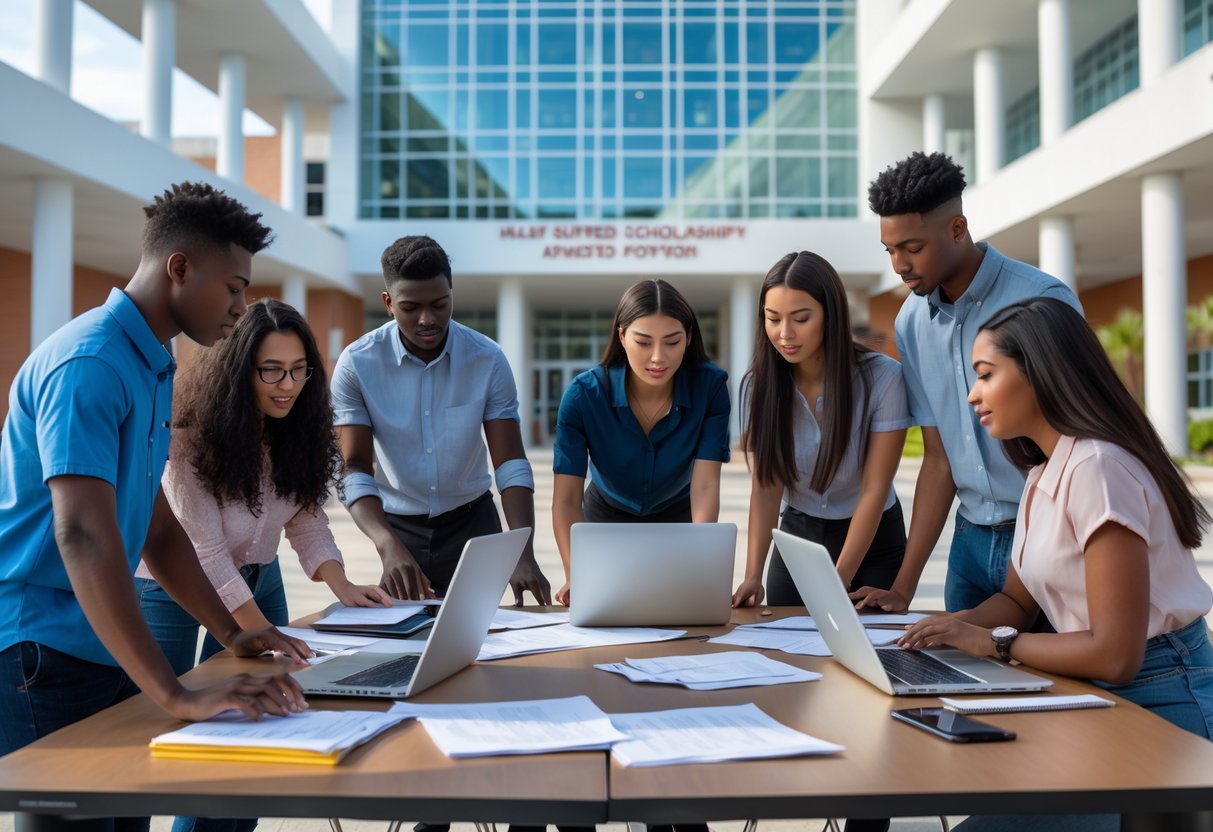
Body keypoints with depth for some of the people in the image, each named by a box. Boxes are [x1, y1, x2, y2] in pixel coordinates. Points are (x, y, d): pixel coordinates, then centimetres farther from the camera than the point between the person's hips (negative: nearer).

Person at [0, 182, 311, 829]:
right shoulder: (87, 364, -18)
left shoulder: (153, 369, 12)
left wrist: (231, 635, 13)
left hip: (105, 650, 9)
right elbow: (82, 536, -30)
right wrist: (177, 695, -35)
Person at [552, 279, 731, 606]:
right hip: (607, 519, 0)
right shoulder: (584, 394, -29)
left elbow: (705, 485, -31)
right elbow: (567, 499, -30)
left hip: (679, 520, 1)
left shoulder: (710, 386, -27)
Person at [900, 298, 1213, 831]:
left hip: (1156, 705, -8)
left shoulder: (1096, 467, -23)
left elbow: (1115, 656, -26)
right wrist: (957, 626, -6)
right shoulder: (1042, 474, 9)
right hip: (1098, 695, 8)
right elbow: (1017, 601, 14)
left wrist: (993, 643, -16)